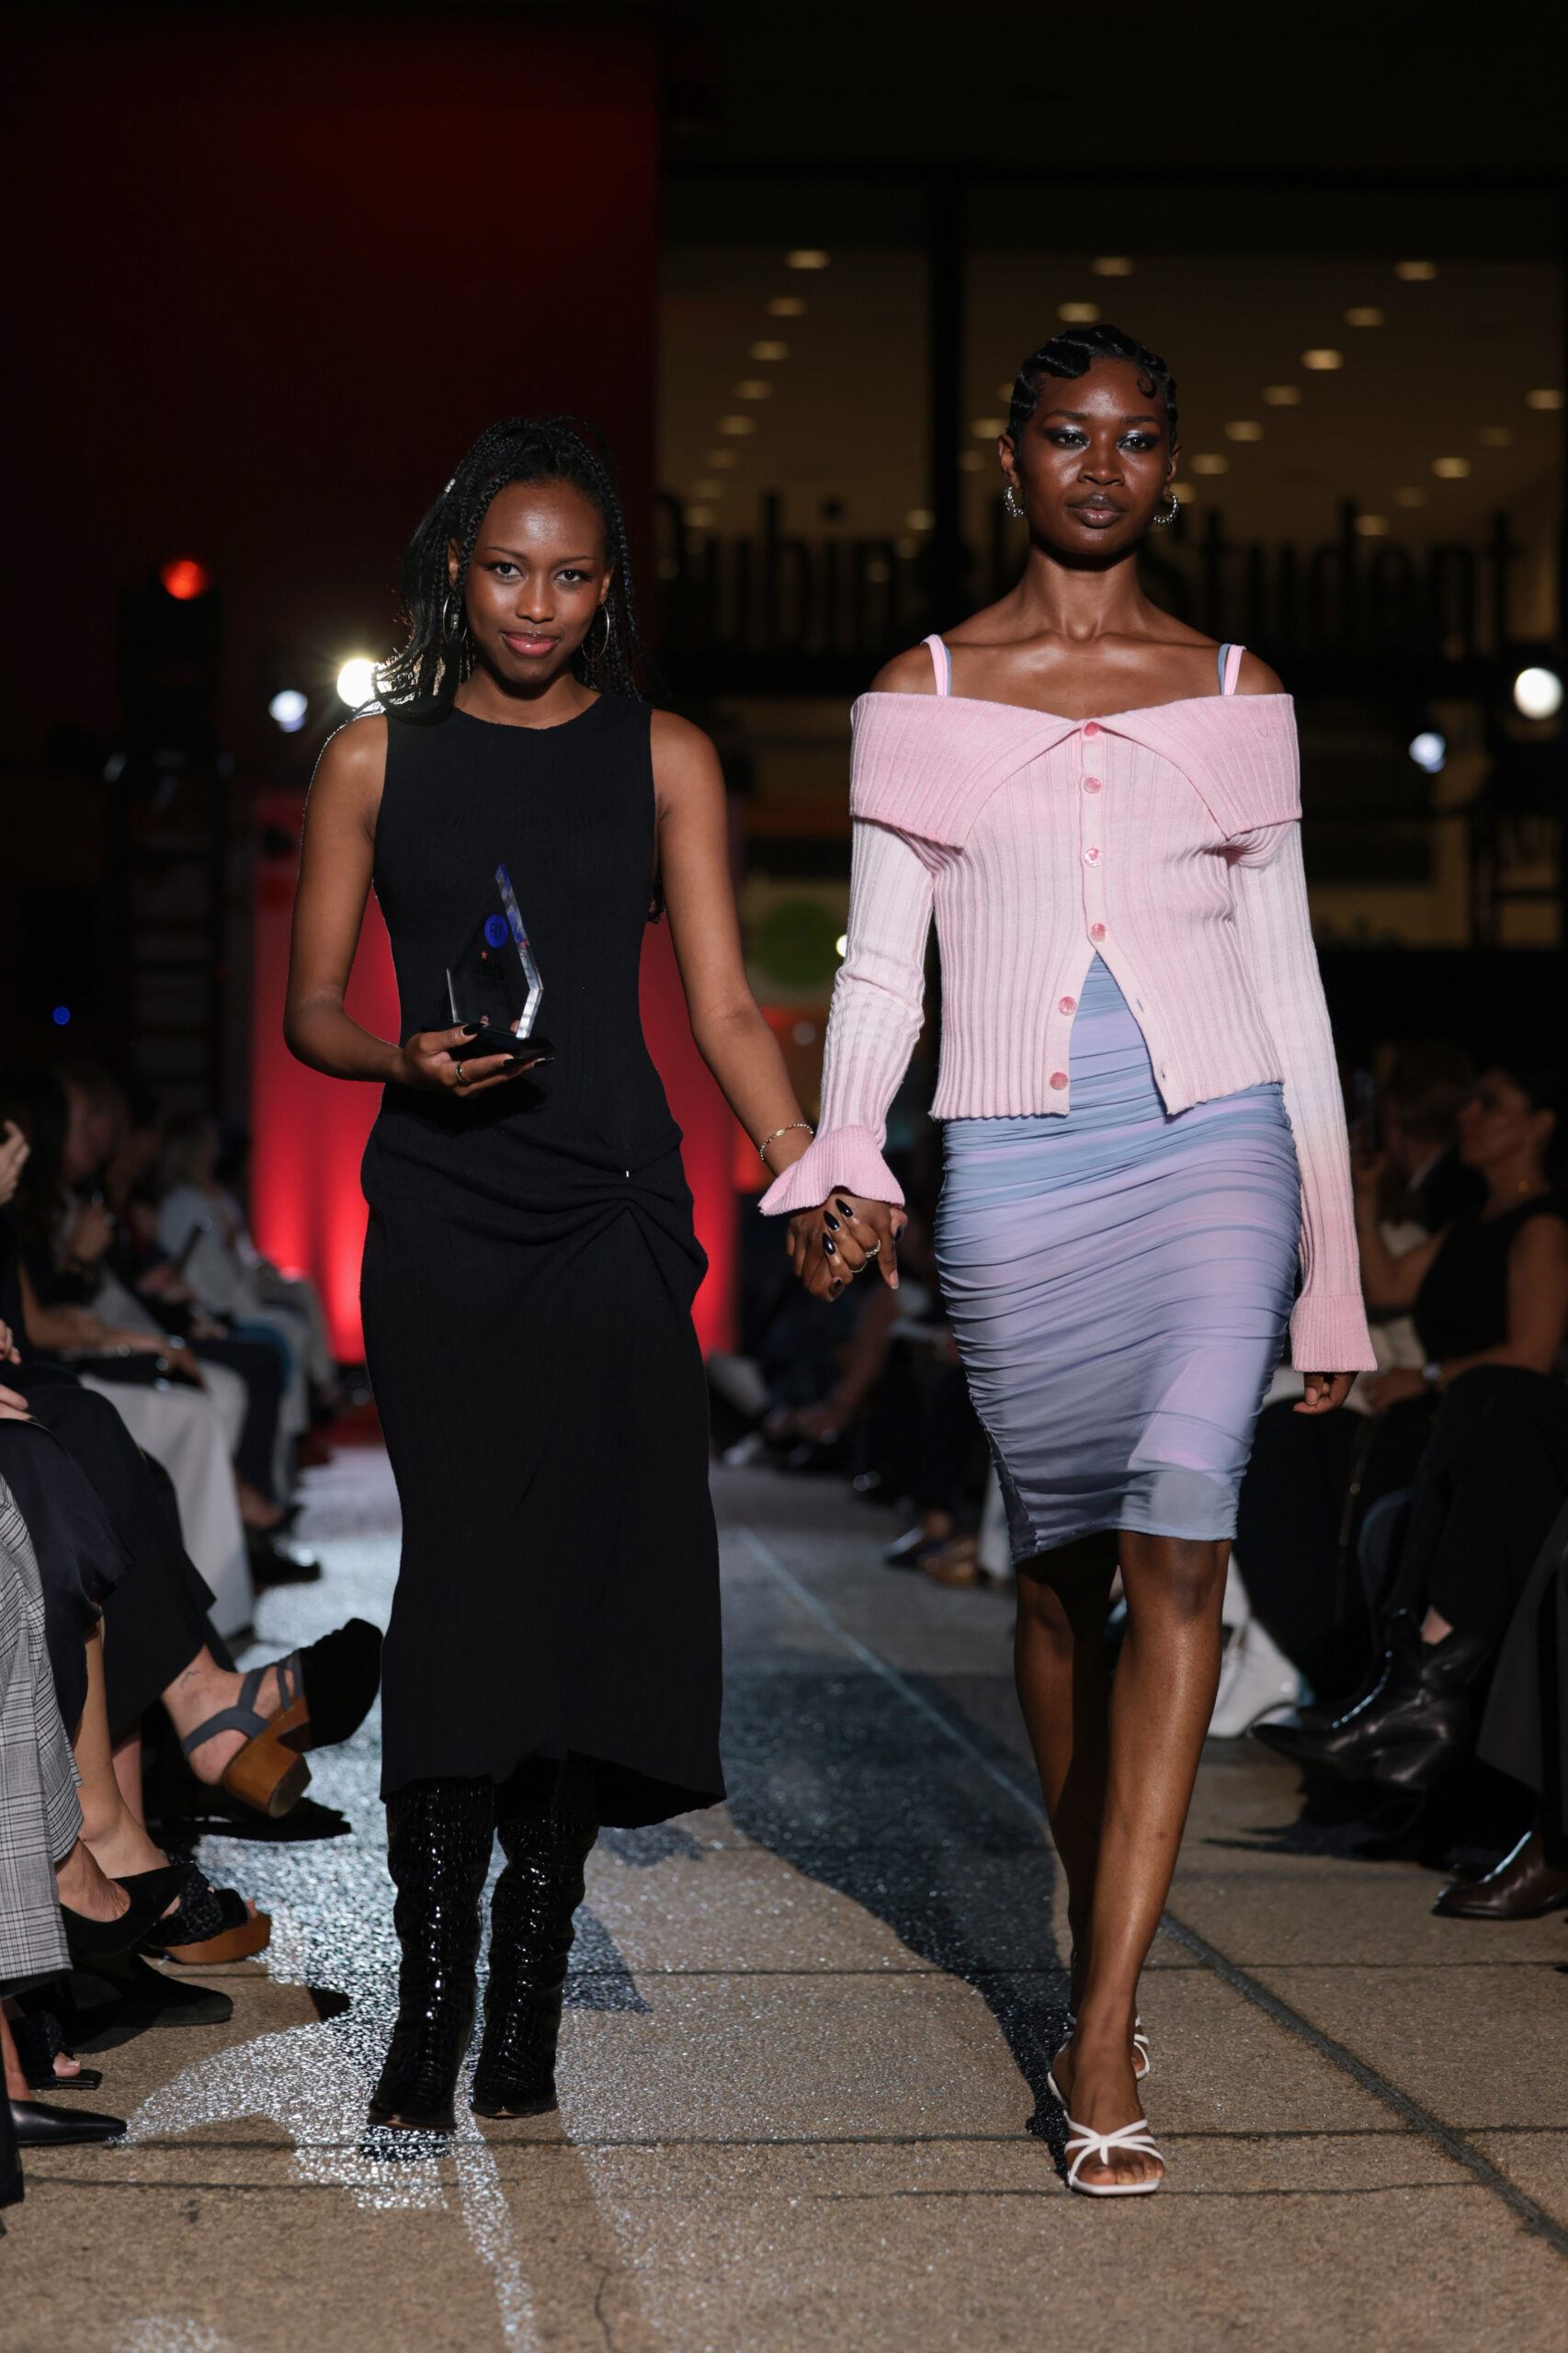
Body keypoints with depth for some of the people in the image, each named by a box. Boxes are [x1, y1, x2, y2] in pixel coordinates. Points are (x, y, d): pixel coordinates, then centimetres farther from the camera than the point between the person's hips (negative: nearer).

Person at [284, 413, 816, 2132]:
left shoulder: (663, 758, 10)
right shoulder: (377, 758, 9)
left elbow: (722, 1007, 5)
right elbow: (311, 1009, 10)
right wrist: (411, 1061, -11)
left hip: (615, 1212, 1)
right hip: (441, 1214, -1)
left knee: (594, 1580, -6)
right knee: (467, 1575, -11)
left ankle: (530, 1977, 4)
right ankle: (433, 1985, -6)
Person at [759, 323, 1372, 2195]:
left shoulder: (1235, 695, 9)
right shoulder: (924, 693, 8)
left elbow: (1288, 980, 12)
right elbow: (881, 968, 5)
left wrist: (1334, 1272, 10)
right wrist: (840, 1168, -14)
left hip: (1210, 1146, 0)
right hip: (1011, 1166, 1)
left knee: (1178, 1539, -16)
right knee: (1060, 1565, 7)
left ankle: (1099, 2040, -17)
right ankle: (1099, 1938, 29)